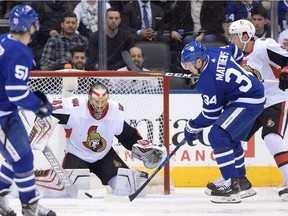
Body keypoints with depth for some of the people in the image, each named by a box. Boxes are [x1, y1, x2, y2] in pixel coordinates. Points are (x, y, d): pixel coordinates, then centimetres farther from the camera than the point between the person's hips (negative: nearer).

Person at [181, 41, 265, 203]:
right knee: (230, 139, 24)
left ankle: (232, 186, -23)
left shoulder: (208, 81, -24)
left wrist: (193, 127, -1)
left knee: (217, 136, -19)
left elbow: (211, 113, -15)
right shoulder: (214, 53, -1)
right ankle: (241, 182, 38)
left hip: (248, 103, -11)